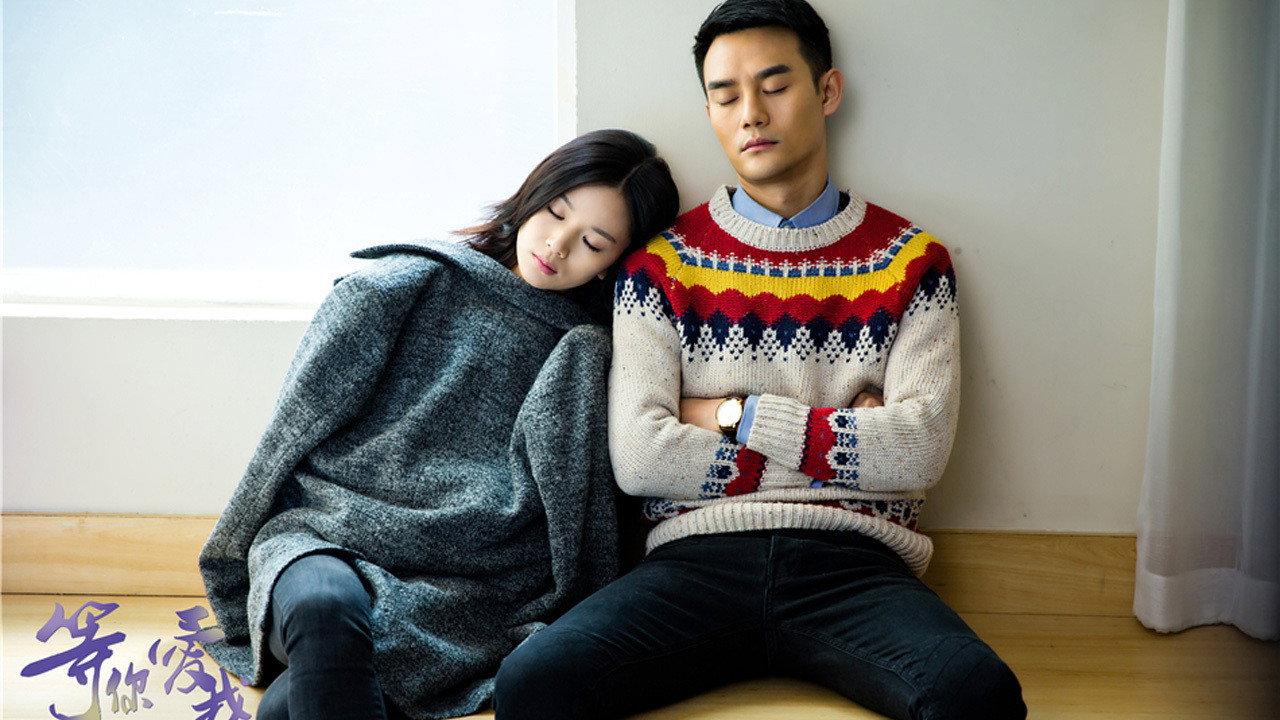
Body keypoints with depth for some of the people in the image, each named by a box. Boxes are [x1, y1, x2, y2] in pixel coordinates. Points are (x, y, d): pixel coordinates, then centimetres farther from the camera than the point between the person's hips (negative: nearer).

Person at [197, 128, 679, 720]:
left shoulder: (590, 353, 13)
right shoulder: (400, 285, 10)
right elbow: (297, 426, 11)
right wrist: (233, 566, 12)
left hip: (463, 585, -1)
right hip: (324, 542, 1)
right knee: (325, 606, -38)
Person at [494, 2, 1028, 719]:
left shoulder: (910, 261, 10)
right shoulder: (662, 261, 9)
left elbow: (920, 450, -2)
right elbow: (640, 458, -3)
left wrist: (738, 416, -2)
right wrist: (844, 444, -1)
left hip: (852, 560, 0)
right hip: (697, 559, 0)